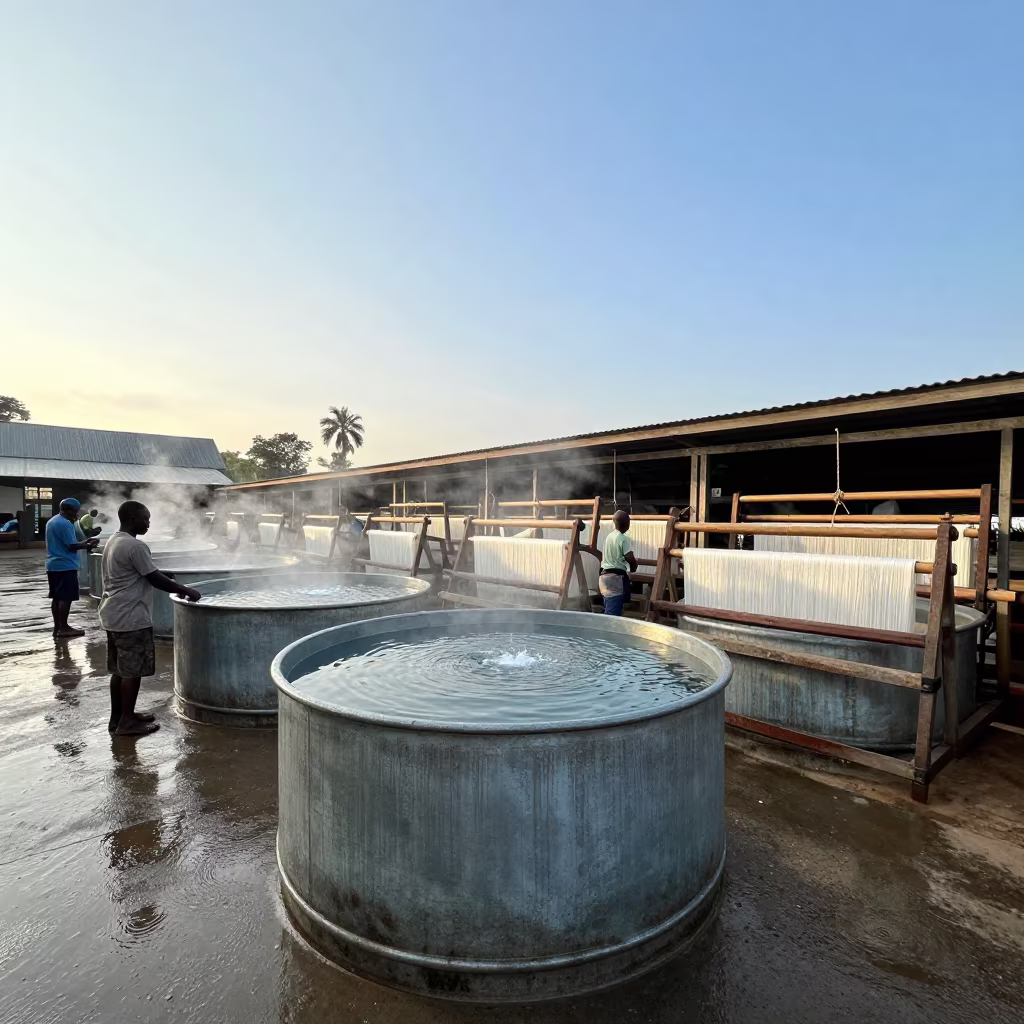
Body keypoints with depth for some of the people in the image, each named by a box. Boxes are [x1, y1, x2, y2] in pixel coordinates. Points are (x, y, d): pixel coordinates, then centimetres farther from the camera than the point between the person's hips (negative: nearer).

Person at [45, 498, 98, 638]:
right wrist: (88, 545, -3)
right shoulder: (65, 523, -16)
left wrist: (84, 542, 15)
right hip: (65, 566, -10)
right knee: (66, 598, -5)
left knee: (56, 597, 12)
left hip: (53, 565, 10)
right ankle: (63, 628, -2)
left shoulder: (51, 521, 16)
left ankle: (57, 627, 16)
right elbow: (72, 546, -19)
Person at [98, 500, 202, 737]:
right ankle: (127, 722, 8)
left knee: (120, 669, 16)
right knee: (132, 671, 0)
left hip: (113, 615, 10)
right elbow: (155, 579, -16)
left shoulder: (113, 542, 13)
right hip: (130, 617, -10)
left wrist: (163, 575, 20)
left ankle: (117, 716, 25)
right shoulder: (135, 546, -19)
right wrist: (186, 591, -7)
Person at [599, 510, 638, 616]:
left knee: (608, 609, 13)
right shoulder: (624, 539, -11)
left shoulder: (609, 536, 13)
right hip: (617, 576, -8)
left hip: (604, 575, 8)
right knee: (613, 611, -8)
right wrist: (633, 568, 1)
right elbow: (630, 558, -18)